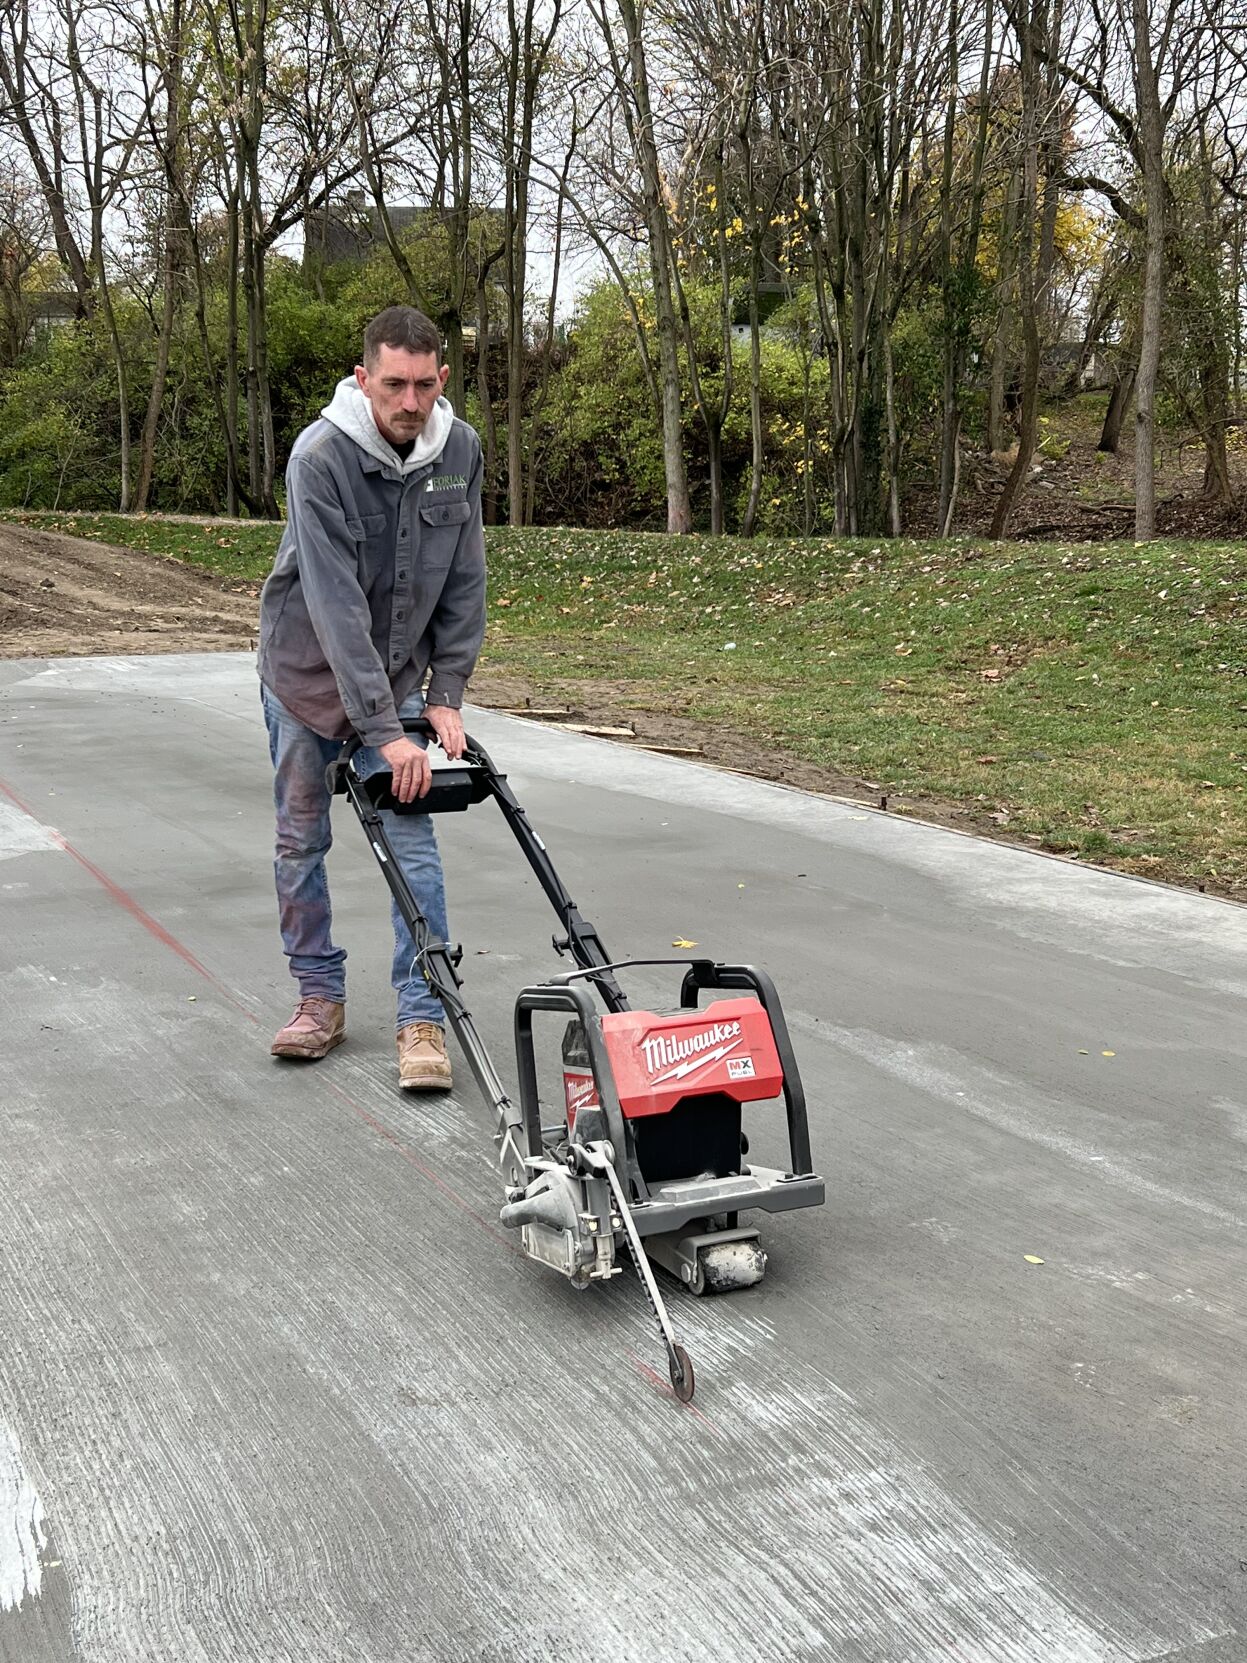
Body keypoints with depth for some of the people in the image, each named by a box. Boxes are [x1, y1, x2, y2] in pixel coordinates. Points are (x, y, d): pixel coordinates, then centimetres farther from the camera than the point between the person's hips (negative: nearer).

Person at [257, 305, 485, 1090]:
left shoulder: (461, 449, -11)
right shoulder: (321, 457, -26)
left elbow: (464, 580, -3)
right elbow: (336, 604, -30)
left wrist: (446, 694, -8)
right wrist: (384, 731, -34)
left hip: (398, 671, 2)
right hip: (308, 669, -2)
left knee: (413, 841, -5)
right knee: (302, 841, 7)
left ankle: (424, 1017, -2)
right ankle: (322, 995, 23)